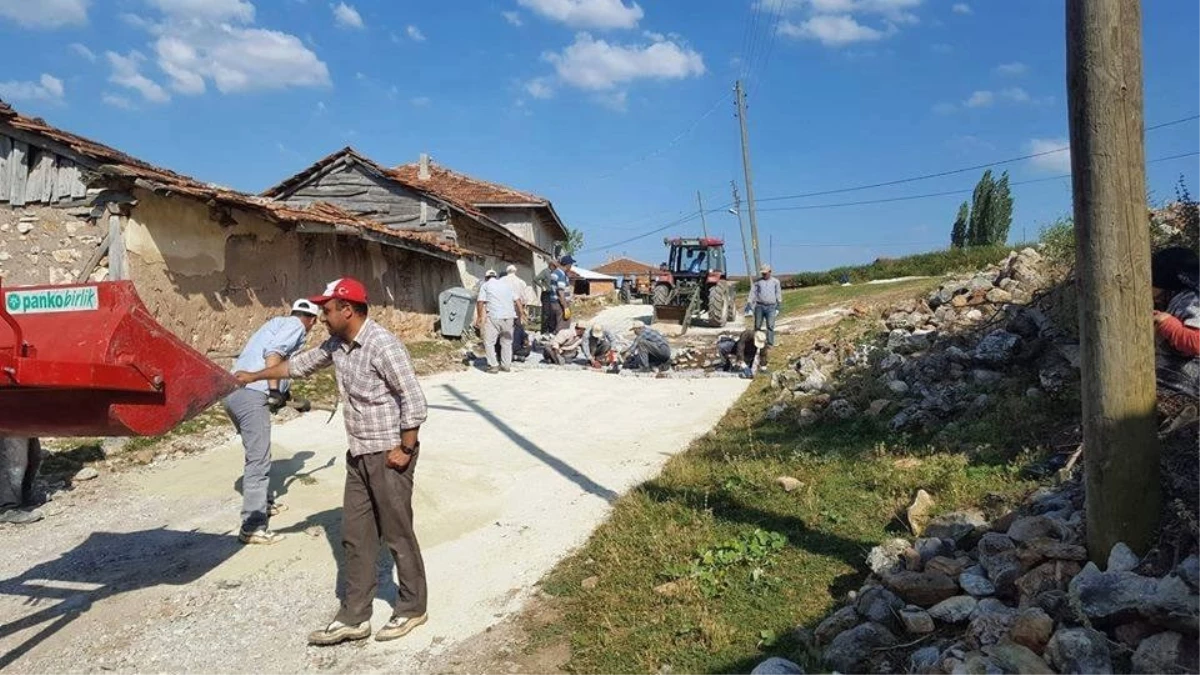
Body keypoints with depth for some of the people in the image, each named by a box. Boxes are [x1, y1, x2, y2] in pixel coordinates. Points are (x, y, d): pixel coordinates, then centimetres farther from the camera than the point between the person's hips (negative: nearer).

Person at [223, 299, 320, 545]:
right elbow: (273, 352, -16)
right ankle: (252, 527, -6)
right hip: (250, 395, -10)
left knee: (258, 454, 24)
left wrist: (280, 393, 37)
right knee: (258, 460, -7)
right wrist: (275, 390, -17)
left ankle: (263, 503, 39)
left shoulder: (278, 322, 28)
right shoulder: (296, 325, 2)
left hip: (232, 392, 10)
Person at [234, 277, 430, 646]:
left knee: (398, 535, 4)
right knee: (355, 536, 11)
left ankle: (412, 608, 21)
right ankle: (354, 616, 21)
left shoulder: (383, 346, -21)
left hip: (388, 455, -9)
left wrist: (406, 449, -18)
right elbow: (300, 364, 24)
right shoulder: (337, 345, 6)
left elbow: (414, 400, -21)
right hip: (359, 455, 9)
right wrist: (253, 376, 30)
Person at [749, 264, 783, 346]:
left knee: (770, 326, -8)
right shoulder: (757, 281, 10)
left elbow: (778, 294, 12)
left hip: (771, 307, -1)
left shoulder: (775, 281, 10)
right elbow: (753, 292, 7)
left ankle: (770, 344, -6)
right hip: (759, 306, 1)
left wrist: (778, 305, 6)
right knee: (757, 326, 2)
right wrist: (750, 304, -4)